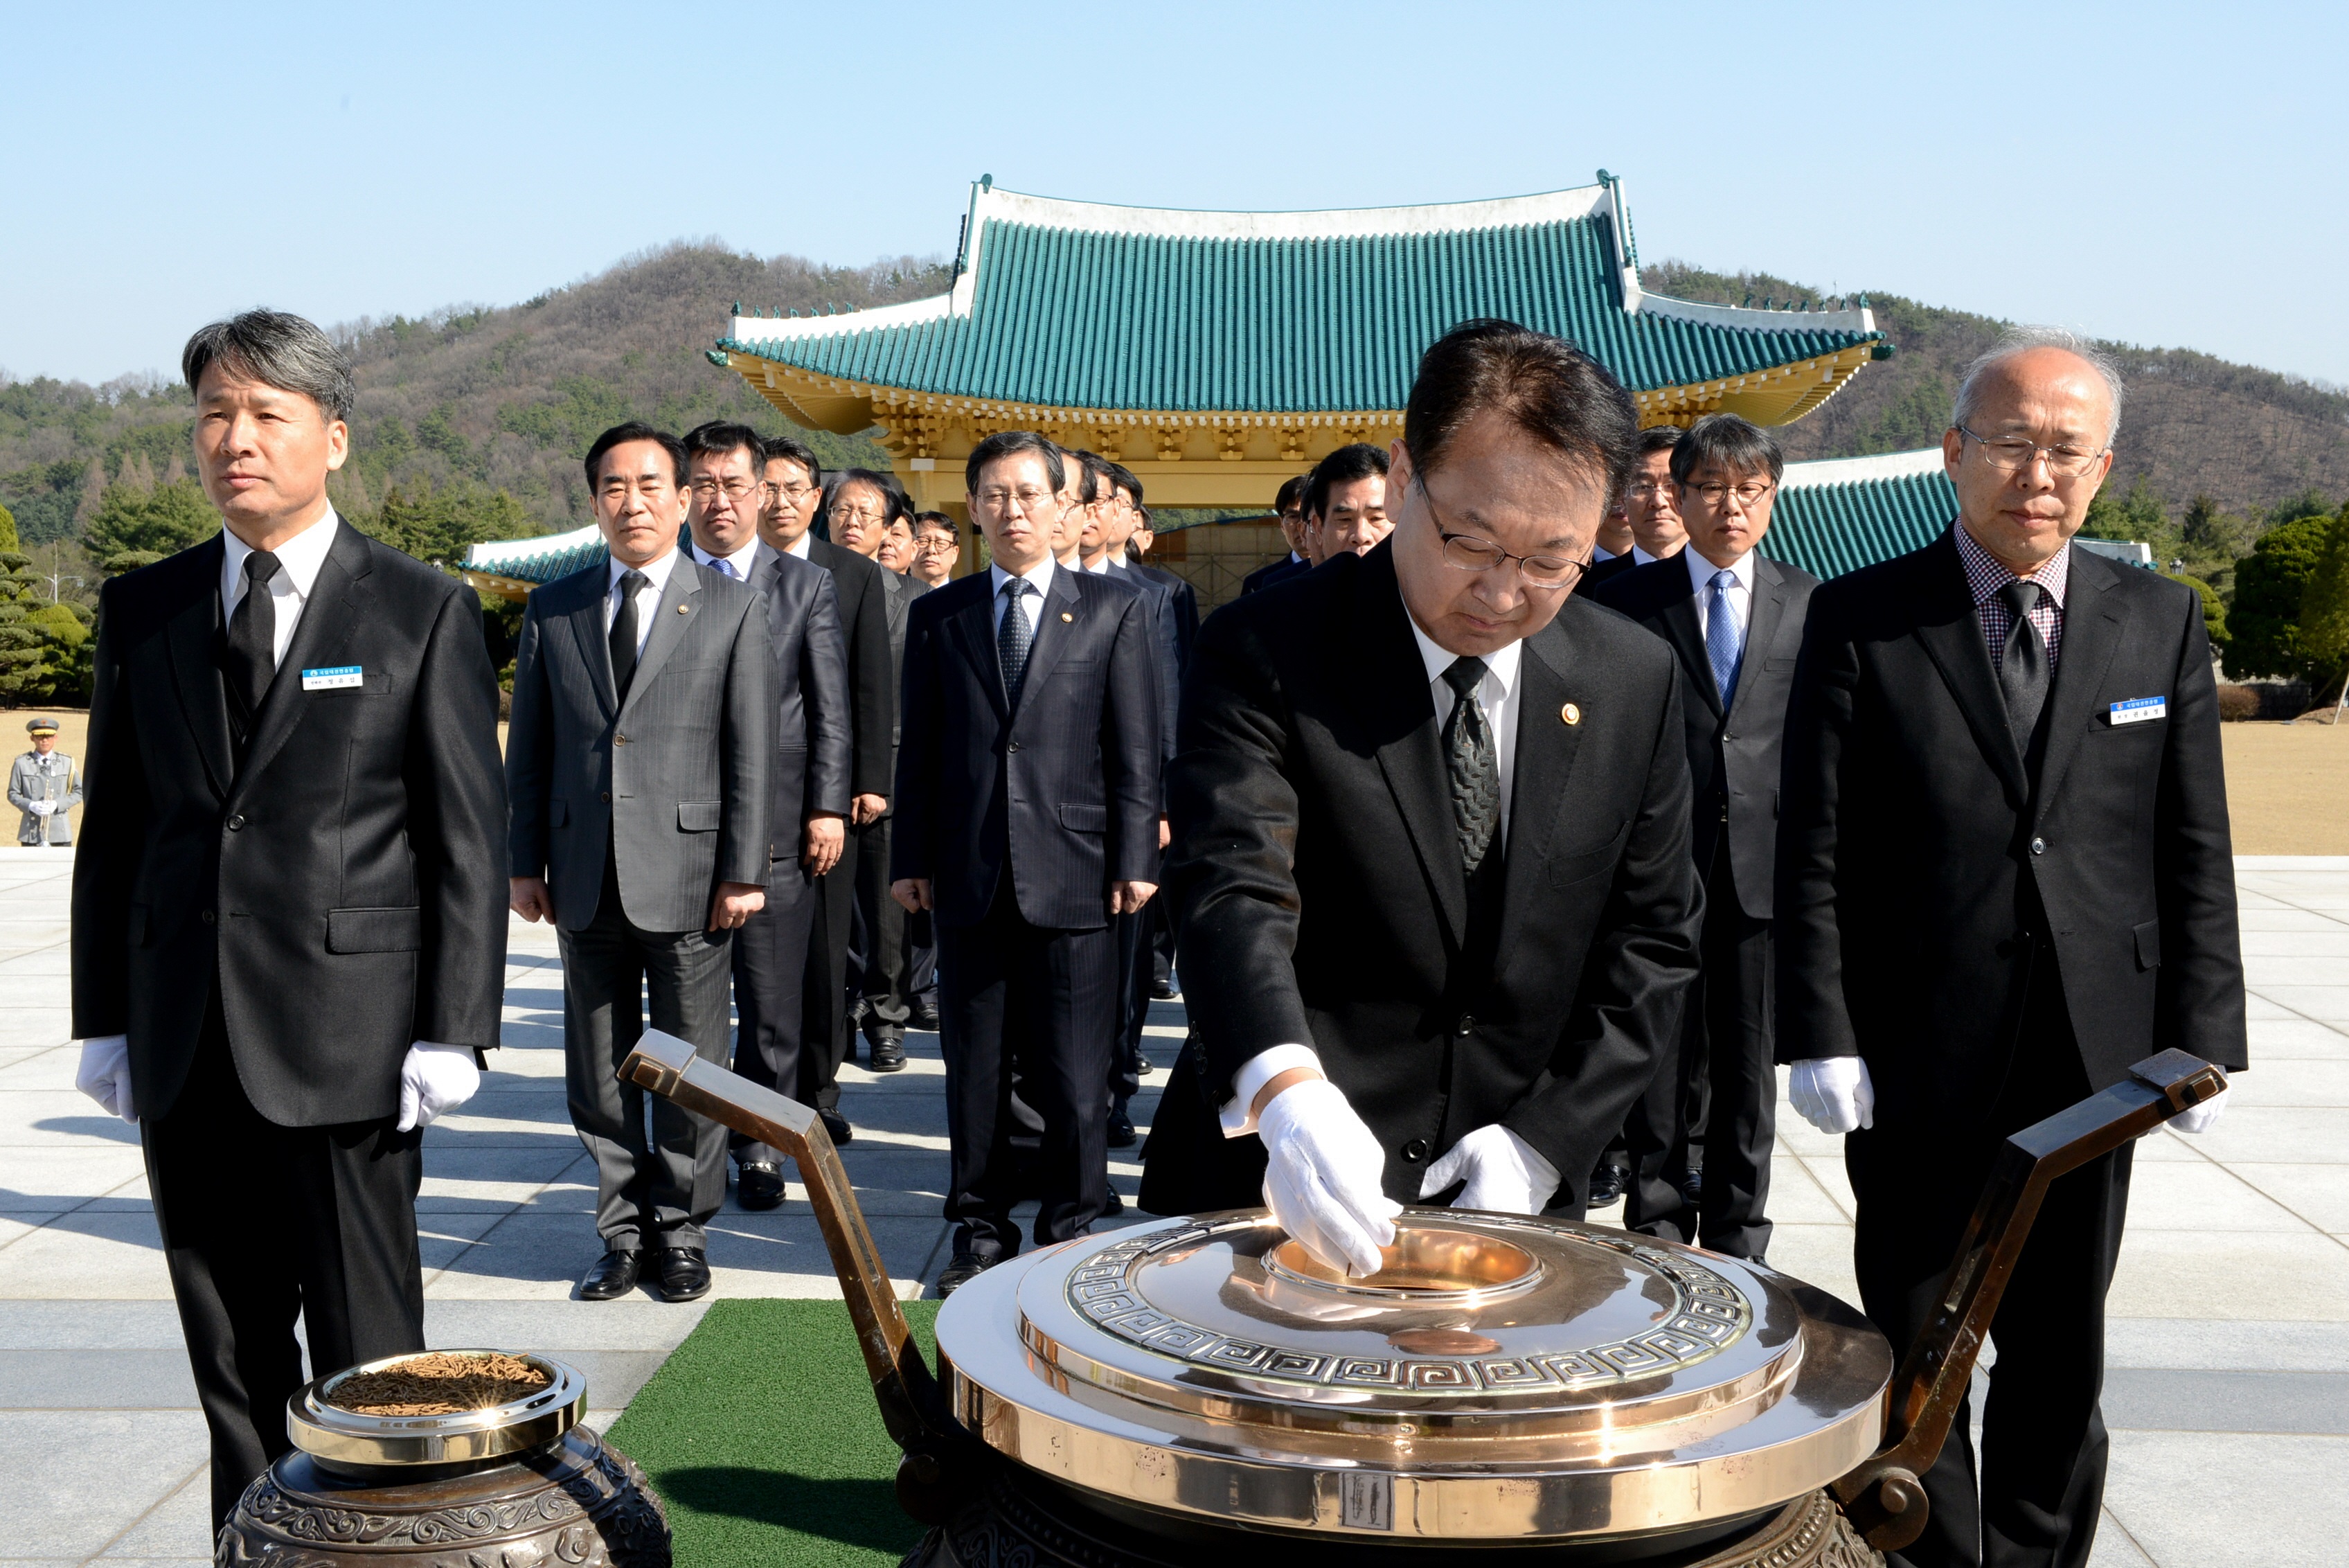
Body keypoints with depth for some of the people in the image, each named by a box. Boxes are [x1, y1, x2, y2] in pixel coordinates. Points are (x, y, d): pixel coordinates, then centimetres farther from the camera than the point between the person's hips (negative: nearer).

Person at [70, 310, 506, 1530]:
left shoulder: (424, 613, -2)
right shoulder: (141, 609, 10)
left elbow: (469, 835, -4)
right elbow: (113, 827, 12)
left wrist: (453, 1034, -10)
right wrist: (105, 1019, 7)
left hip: (346, 1048, -4)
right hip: (183, 1055, 4)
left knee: (367, 1369, 4)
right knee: (231, 1372, 14)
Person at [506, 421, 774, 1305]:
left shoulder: (734, 609, 1)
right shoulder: (553, 609, 9)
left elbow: (753, 752, -2)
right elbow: (528, 746, 10)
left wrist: (744, 871, -7)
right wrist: (525, 861, 5)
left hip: (689, 874, -3)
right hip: (586, 877, 3)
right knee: (599, 1070, 10)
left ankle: (683, 1231, 20)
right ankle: (624, 1230, 23)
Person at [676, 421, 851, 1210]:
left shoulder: (807, 585, 8)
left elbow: (830, 710, 6)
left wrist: (828, 807, -2)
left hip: (777, 825, 0)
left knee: (772, 1004, 4)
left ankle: (759, 1145, 18)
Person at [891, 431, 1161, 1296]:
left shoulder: (1115, 610, 5)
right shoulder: (936, 616, 11)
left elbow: (1136, 749, 2)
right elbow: (919, 747, 10)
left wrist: (1135, 860, -4)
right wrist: (911, 859, 4)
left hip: (1073, 873, -2)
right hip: (971, 877, 2)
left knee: (1073, 1077, 2)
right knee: (974, 1070, 8)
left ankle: (1069, 1231, 17)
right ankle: (981, 1230, 21)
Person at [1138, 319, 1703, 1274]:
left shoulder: (1636, 681, -1)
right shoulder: (1265, 652, -13)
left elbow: (1650, 940, 3)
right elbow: (1234, 889, -26)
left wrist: (1544, 1138, -9)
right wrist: (1285, 1093, -44)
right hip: (1272, 1187, -2)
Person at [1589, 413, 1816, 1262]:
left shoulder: (1808, 602, 8)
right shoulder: (1626, 600, 3)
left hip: (1764, 866, 2)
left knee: (1749, 1061, 9)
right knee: (1658, 1055, 5)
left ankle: (1736, 1235, 22)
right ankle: (1658, 1221, 19)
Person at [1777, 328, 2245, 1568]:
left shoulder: (2160, 622, 5)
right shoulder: (1861, 619, -3)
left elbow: (2193, 853, 6)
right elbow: (1813, 851, -5)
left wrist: (2202, 1039, 1)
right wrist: (1820, 1035, -10)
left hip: (2095, 1055, 3)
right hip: (1918, 1058, -2)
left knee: (2062, 1358, 15)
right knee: (1916, 1350, 10)